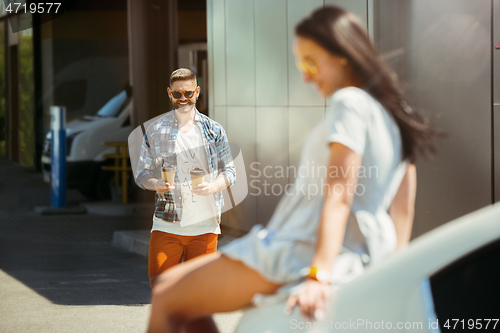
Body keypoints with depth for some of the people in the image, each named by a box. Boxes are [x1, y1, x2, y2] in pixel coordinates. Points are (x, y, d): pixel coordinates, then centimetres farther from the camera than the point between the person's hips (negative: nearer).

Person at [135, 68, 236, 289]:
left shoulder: (213, 130, 7)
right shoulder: (155, 130, 6)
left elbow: (229, 171, 8)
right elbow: (142, 173, 8)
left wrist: (213, 186, -13)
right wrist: (156, 184, -14)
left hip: (204, 224, 0)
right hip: (166, 223, 0)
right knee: (158, 285, -10)